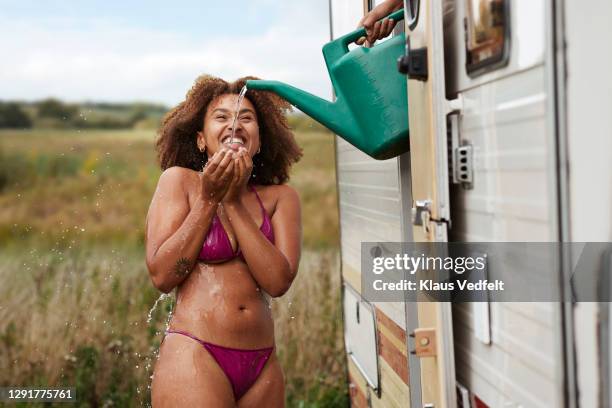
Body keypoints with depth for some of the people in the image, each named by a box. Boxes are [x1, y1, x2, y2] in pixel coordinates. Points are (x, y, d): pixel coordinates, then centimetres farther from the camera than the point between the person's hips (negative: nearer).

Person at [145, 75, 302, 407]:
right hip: (194, 358, -3)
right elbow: (162, 275, -6)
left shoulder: (280, 198, 7)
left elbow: (278, 281, -6)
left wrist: (234, 203, -7)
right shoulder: (179, 180, 0)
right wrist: (208, 199, -8)